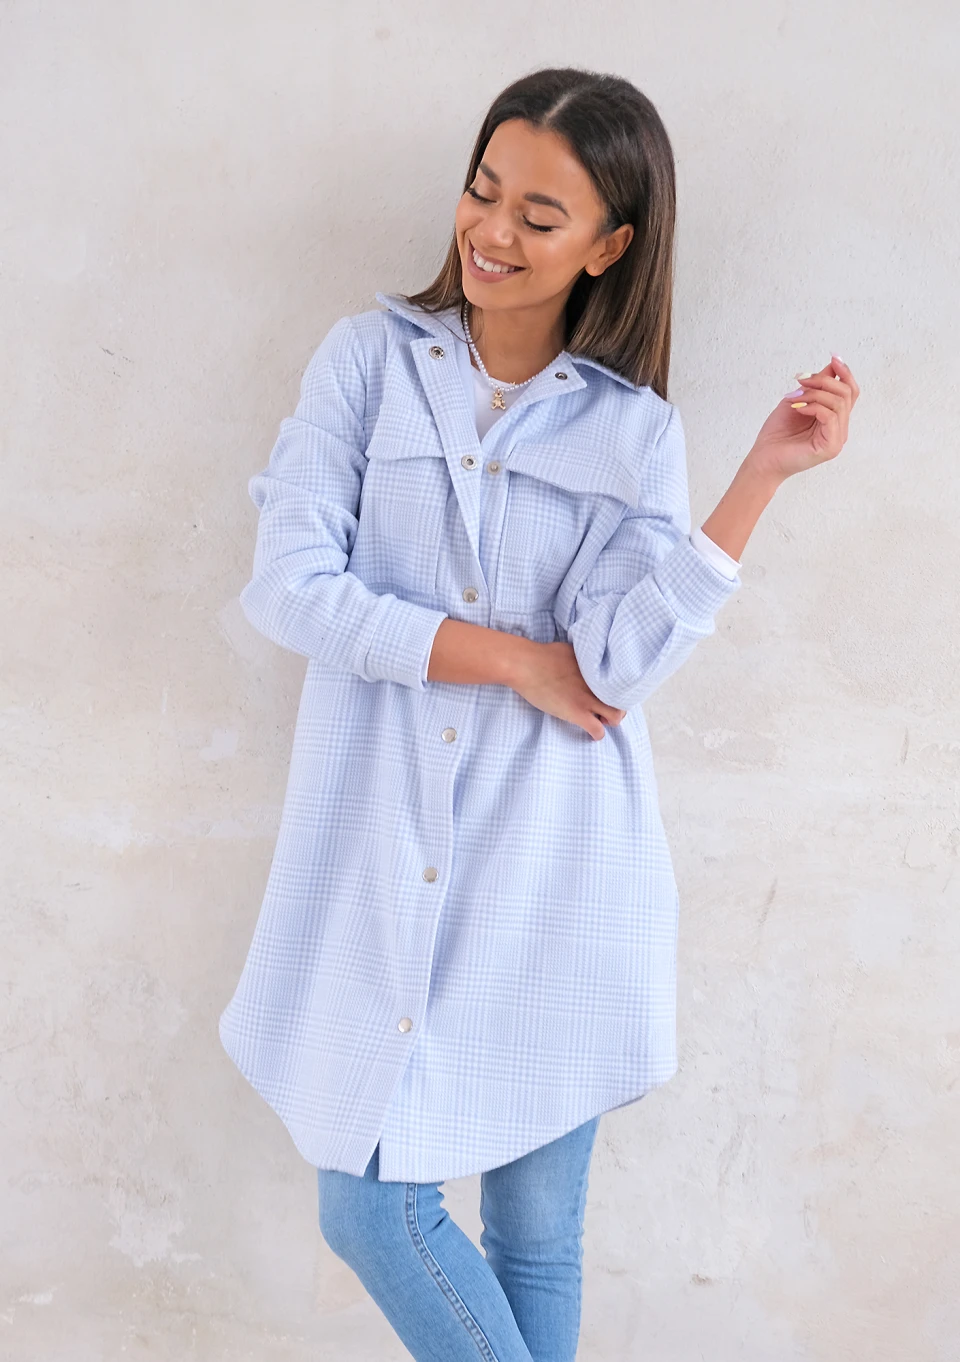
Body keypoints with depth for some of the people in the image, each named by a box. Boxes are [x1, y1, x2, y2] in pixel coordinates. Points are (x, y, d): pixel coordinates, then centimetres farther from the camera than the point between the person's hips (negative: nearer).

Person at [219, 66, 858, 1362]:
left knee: (537, 1229, 12)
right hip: (384, 854, 0)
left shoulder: (634, 431, 2)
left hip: (556, 868, 0)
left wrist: (766, 471, -16)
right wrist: (515, 657, -9)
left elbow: (617, 663, -12)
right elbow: (289, 587, -8)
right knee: (371, 1206, 6)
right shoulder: (371, 357, 2)